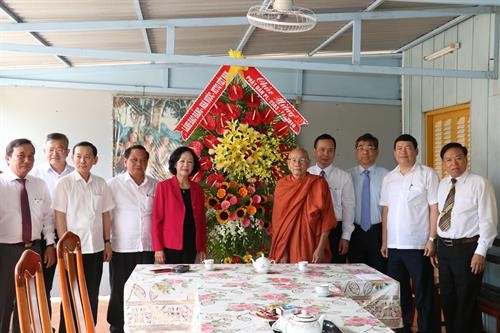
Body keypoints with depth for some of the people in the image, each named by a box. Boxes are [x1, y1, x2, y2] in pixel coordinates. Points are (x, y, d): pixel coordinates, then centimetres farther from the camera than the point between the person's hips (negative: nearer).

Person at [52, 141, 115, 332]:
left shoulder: (100, 184, 5)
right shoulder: (64, 183, -6)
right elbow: (59, 217, -7)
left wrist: (107, 242, 8)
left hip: (96, 247, 4)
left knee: (92, 295, 12)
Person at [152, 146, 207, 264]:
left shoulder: (197, 189, 9)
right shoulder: (164, 187, -2)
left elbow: (202, 220, 12)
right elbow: (156, 219, -4)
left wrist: (203, 248, 8)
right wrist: (158, 248, -9)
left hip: (191, 247, 3)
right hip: (171, 247, -3)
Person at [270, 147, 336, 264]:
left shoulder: (319, 183, -3)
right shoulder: (281, 185, 3)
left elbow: (327, 219, -4)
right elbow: (277, 220, 4)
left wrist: (321, 248, -10)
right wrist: (281, 251, -3)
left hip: (311, 247, -1)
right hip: (288, 248, 2)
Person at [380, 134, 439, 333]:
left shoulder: (427, 175, -3)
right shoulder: (388, 178, 11)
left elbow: (434, 208, -6)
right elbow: (385, 210, 12)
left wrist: (432, 239, -11)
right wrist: (384, 241, 9)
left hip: (419, 246, -5)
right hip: (394, 246, 5)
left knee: (423, 295, 4)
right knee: (398, 293, 14)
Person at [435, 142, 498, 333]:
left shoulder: (479, 184, -10)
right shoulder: (442, 185, 8)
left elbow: (488, 220, -13)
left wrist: (480, 252, -16)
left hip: (467, 248, -6)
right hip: (443, 247, 6)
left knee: (466, 302, 4)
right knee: (448, 299, 16)